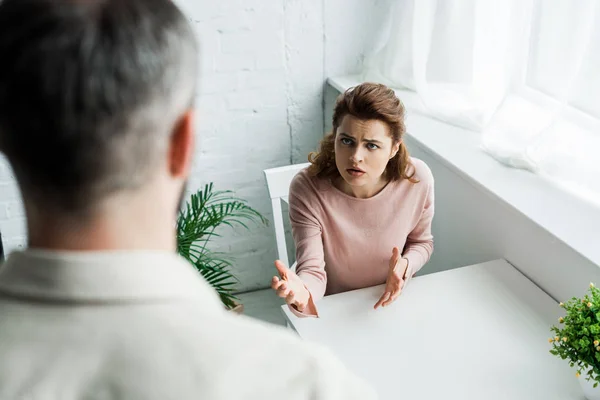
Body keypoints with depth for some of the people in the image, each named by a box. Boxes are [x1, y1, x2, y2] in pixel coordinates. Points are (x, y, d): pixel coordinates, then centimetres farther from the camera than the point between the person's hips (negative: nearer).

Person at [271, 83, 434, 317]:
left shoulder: (418, 179, -16)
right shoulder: (307, 190, -22)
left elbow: (421, 242, 3)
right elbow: (314, 272, -21)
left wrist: (404, 265, -19)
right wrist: (301, 294, -44)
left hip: (391, 304, 1)